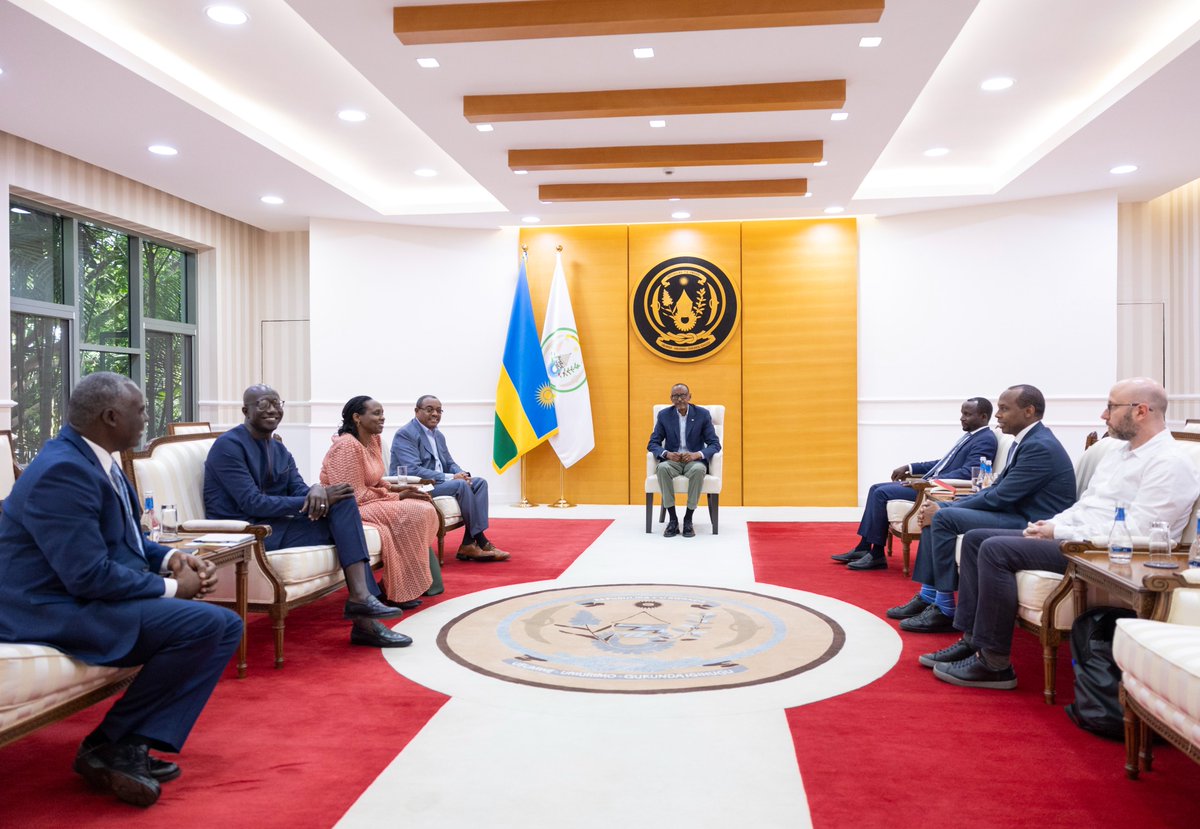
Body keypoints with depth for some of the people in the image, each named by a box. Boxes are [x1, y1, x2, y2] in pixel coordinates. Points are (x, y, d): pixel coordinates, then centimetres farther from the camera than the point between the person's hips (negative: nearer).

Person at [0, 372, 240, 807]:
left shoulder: (92, 458, 9)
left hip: (86, 597, 10)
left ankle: (132, 744, -4)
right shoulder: (64, 470, -22)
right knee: (205, 624, -24)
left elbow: (123, 539, 19)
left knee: (224, 625, 0)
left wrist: (169, 557, 0)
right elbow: (88, 576, -27)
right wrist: (170, 586, -15)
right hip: (53, 611, -10)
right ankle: (107, 745, -6)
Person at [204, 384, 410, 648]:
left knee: (342, 501, -17)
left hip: (275, 526, 7)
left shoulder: (280, 450, 15)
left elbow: (298, 490, 4)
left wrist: (316, 490, -22)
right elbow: (252, 503, -19)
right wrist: (319, 501, -23)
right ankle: (361, 597, -17)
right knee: (341, 514, -20)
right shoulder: (228, 445, -10)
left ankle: (361, 597, -24)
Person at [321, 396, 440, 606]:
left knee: (425, 509, -8)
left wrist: (395, 487, -2)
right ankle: (397, 592, -12)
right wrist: (397, 497, -16)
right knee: (412, 515, -23)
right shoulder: (347, 446, -19)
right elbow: (355, 496, -22)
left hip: (369, 500, 9)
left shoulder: (373, 441, 8)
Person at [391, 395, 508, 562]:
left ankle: (469, 543, -18)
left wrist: (462, 473, -7)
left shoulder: (438, 435, 16)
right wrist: (450, 478, -25)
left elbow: (449, 463, 19)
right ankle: (480, 542, -18)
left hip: (438, 483, 9)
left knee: (480, 483, -7)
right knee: (460, 485, -28)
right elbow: (413, 471, -23)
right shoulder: (405, 434, -11)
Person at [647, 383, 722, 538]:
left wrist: (697, 454, -22)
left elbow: (715, 444, -3)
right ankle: (672, 519, -26)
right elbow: (652, 444, 2)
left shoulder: (703, 414, 0)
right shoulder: (664, 415, 3)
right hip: (672, 460, 1)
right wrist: (667, 454, -20)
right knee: (662, 468, -35)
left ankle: (688, 519, -25)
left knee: (698, 470, -37)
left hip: (694, 461, -1)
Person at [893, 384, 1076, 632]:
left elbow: (999, 498, -20)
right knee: (936, 514, 7)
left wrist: (943, 510, -13)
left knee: (944, 518, -20)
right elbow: (996, 489, 14)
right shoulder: (1025, 441, 14)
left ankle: (945, 610, -11)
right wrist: (946, 507, 2)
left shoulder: (1040, 446, -18)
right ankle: (928, 597, 9)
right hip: (1018, 515, 10)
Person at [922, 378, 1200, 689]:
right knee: (975, 538, 3)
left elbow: (1135, 532, -21)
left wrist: (1059, 532, -16)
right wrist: (1049, 525, 2)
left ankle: (994, 663, -17)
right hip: (1070, 537, 10)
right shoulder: (1118, 453, 19)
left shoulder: (1169, 463, -12)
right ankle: (972, 641, 2)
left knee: (996, 549, -26)